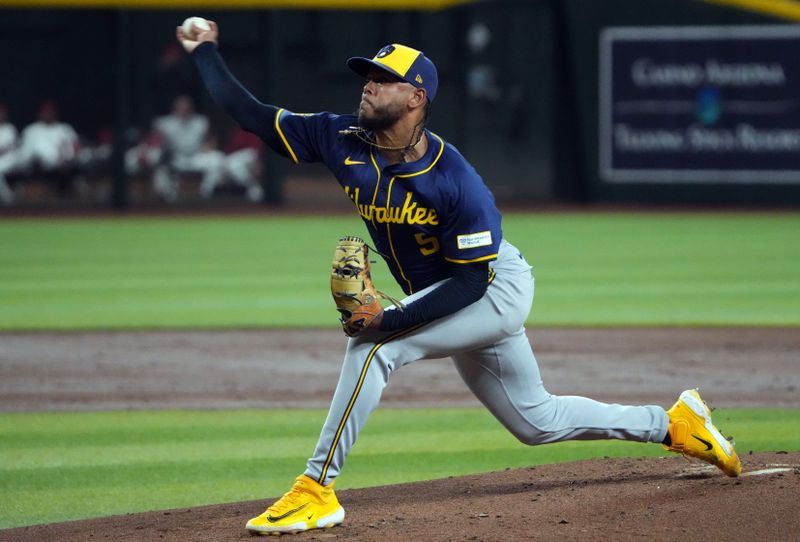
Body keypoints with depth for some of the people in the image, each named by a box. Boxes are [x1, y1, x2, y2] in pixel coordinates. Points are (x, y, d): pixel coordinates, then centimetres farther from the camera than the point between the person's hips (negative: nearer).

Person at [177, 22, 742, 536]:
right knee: (539, 422, 18)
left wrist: (390, 319, -35)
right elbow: (251, 114, -8)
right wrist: (204, 52, -16)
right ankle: (673, 423, 34)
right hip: (460, 302, 8)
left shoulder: (456, 182, -29)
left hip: (500, 287, -8)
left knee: (374, 345, -27)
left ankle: (317, 488, -24)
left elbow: (473, 280, -27)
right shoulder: (343, 140, -11)